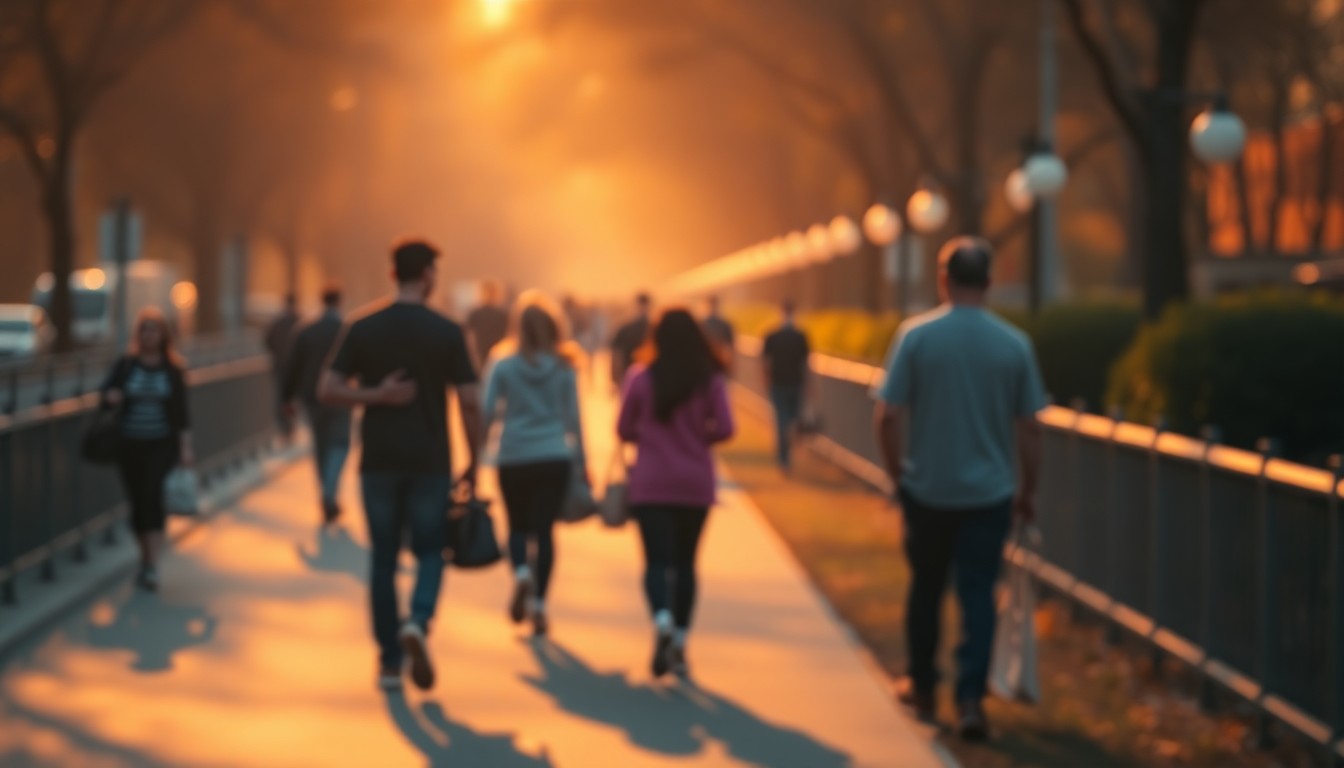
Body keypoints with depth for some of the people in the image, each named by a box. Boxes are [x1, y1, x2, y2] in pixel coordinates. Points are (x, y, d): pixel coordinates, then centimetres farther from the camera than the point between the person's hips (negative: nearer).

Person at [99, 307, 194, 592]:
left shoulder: (172, 369, 2)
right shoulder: (125, 366, 4)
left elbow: (182, 411, 3)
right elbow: (105, 393, 2)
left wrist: (185, 447, -2)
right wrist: (110, 396, -23)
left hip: (161, 445, -2)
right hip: (129, 445, 2)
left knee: (153, 497, -17)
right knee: (137, 503, 6)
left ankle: (152, 568, -20)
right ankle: (146, 560, 24)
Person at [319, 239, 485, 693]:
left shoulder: (362, 329, 1)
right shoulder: (446, 332, -5)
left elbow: (327, 391, -6)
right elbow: (470, 402, -7)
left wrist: (375, 396, -6)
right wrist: (474, 462, 2)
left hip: (378, 463, 2)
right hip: (429, 463, -2)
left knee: (383, 558, 10)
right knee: (430, 552, 11)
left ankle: (390, 662, 12)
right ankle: (418, 622, -18)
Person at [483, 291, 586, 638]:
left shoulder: (504, 364, -2)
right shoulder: (564, 366, 1)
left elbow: (487, 412, -6)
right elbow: (572, 417, 3)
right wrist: (581, 459, 11)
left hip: (513, 457, 0)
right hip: (554, 458, 0)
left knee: (518, 527, 15)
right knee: (544, 529, 4)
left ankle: (521, 572, -13)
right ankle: (538, 602, -4)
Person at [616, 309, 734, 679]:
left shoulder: (641, 379, -5)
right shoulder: (710, 380, -4)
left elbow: (624, 430, 1)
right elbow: (724, 428, -10)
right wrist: (698, 437, 10)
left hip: (651, 484, -1)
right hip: (696, 483, 1)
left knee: (657, 560, -2)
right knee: (685, 562, 13)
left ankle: (662, 620, -30)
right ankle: (679, 642, 13)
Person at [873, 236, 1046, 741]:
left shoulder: (915, 336, -9)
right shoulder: (1014, 344, -5)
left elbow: (888, 417, -9)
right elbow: (1029, 428, -1)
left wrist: (897, 473, 5)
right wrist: (1028, 490, 11)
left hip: (925, 490, 0)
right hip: (989, 492, 0)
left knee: (926, 589, 16)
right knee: (978, 593, 4)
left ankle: (922, 689, 29)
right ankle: (970, 699, -5)